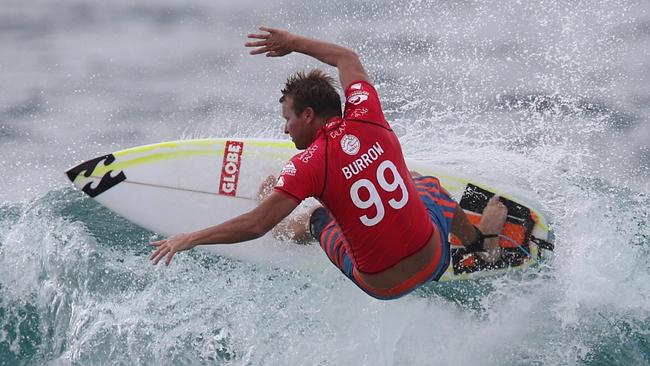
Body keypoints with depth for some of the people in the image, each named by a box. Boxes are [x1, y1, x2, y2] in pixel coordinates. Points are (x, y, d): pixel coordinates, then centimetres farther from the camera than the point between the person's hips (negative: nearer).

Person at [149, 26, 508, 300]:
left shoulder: (308, 165, -20)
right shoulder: (367, 117, -9)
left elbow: (255, 225, -24)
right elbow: (347, 58, 12)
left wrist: (189, 239, -12)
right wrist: (293, 42, 24)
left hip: (382, 286, -3)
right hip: (435, 260, 3)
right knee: (426, 184, 39)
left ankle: (301, 229, 63)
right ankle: (482, 240, 63)